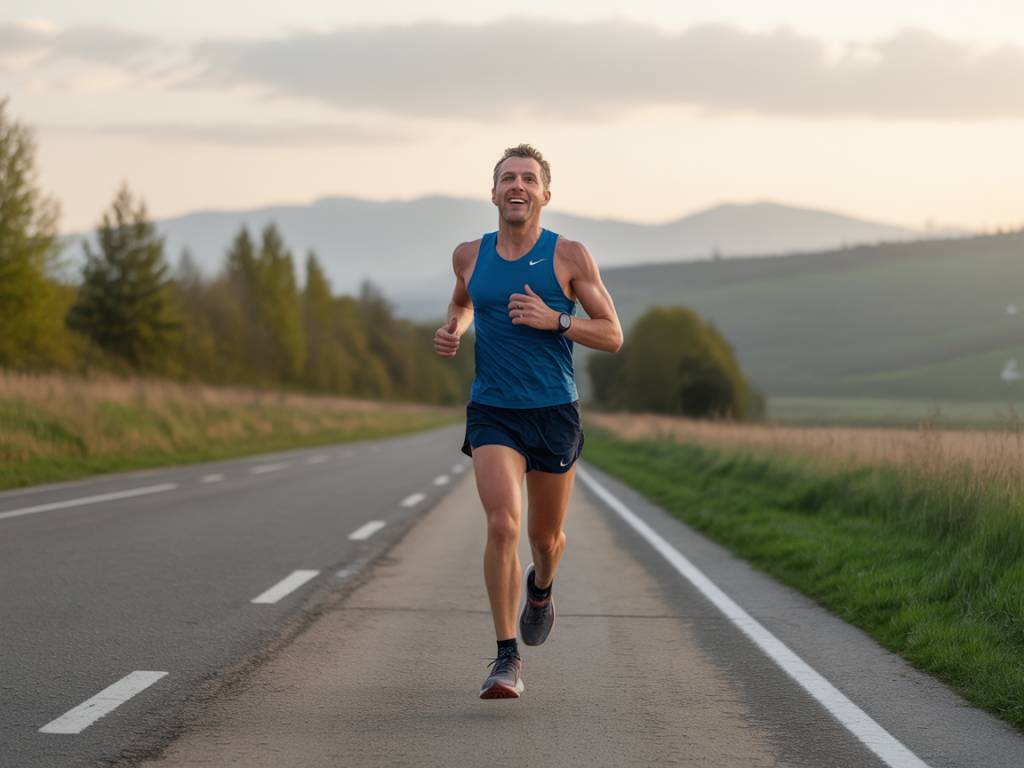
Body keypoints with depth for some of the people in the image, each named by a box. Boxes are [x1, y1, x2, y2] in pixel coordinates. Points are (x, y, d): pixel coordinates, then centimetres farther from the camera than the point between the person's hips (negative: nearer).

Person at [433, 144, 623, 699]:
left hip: (554, 412, 0)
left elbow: (613, 336, -3)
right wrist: (451, 330, 4)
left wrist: (554, 320, -18)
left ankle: (541, 587, 50)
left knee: (545, 536, 12)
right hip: (492, 412, 0)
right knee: (502, 525, -19)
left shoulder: (570, 257, -4)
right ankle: (507, 660, -12)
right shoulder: (470, 256, 4)